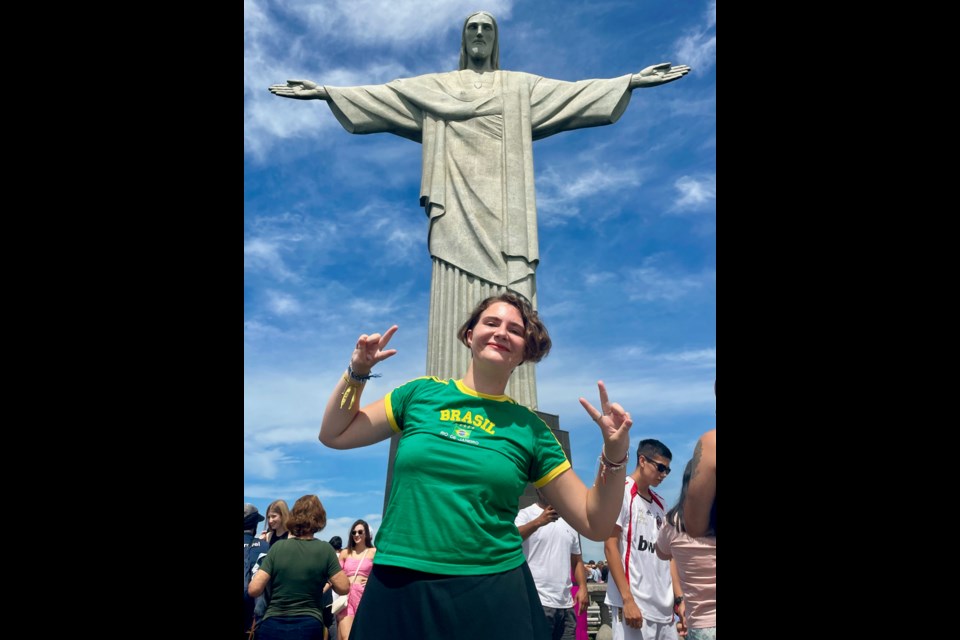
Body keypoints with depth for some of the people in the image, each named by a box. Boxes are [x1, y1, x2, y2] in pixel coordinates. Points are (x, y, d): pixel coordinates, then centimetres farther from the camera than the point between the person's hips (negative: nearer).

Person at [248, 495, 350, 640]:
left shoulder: (277, 546, -5)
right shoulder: (325, 549, -7)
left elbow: (254, 589, -8)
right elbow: (343, 587, -8)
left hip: (272, 625, 1)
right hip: (308, 626, -1)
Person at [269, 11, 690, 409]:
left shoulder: (522, 87, 21)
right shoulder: (434, 87, 22)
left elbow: (573, 93, 11)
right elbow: (380, 96, 16)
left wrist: (630, 81, 0)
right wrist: (325, 92, 7)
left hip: (501, 206, 0)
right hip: (458, 206, 0)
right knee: (456, 304, -10)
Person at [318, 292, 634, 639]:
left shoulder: (530, 428, 1)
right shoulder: (422, 393, 3)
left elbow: (594, 523, 2)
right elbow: (334, 435, 11)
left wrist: (615, 454, -12)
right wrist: (358, 371, 1)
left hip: (493, 595, 0)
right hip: (398, 589, 1)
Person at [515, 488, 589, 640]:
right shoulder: (526, 514, -3)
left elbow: (577, 559, 20)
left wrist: (582, 586, 4)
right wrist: (538, 522, -38)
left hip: (566, 604, 6)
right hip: (537, 602, -6)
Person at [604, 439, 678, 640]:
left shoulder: (659, 503, 16)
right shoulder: (621, 492, -5)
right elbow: (610, 547, -10)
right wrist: (627, 599, -16)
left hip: (664, 605, 7)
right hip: (633, 603, -7)